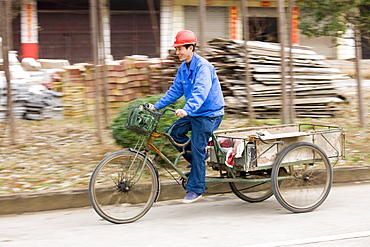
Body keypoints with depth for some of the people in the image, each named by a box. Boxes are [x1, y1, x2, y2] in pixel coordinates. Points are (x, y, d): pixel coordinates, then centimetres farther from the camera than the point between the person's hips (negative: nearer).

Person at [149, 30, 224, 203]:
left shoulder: (203, 66, -20)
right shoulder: (183, 68, 8)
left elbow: (201, 91, -33)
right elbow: (175, 90, 13)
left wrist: (187, 109, -46)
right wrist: (157, 106, 4)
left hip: (209, 114, -9)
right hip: (193, 113, 9)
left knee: (197, 148, -8)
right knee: (173, 132, -2)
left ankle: (196, 189, 1)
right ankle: (199, 161, 14)